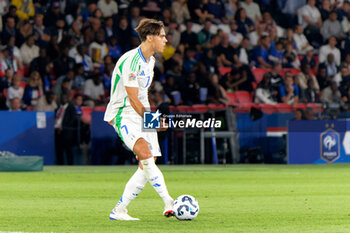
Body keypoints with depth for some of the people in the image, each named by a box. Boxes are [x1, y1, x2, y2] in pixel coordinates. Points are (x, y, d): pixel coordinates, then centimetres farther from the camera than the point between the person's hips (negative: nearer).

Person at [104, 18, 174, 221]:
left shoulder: (150, 60, 13)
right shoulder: (130, 61, -17)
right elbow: (133, 99, -17)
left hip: (143, 113, 9)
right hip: (124, 114, -9)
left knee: (147, 166, -2)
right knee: (146, 154, -28)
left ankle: (119, 211, 6)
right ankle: (169, 204, -34)